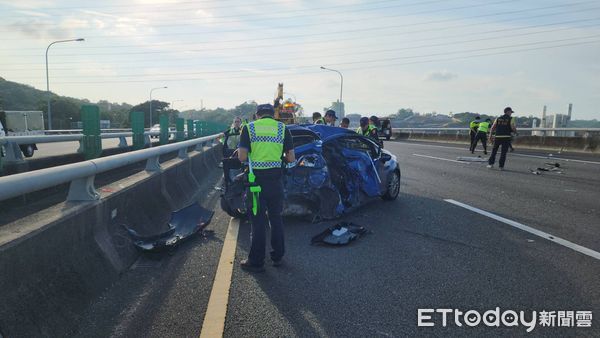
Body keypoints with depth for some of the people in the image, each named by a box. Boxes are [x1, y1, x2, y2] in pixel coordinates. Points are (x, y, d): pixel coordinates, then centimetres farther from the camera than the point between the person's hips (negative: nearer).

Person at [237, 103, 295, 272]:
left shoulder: (249, 128, -2)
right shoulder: (283, 128, 3)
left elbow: (242, 157, -9)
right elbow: (291, 158, 1)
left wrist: (254, 155, 12)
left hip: (256, 180, -2)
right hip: (276, 180, 2)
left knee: (258, 220, 6)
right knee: (276, 218, 16)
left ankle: (256, 262, 14)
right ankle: (277, 256, 27)